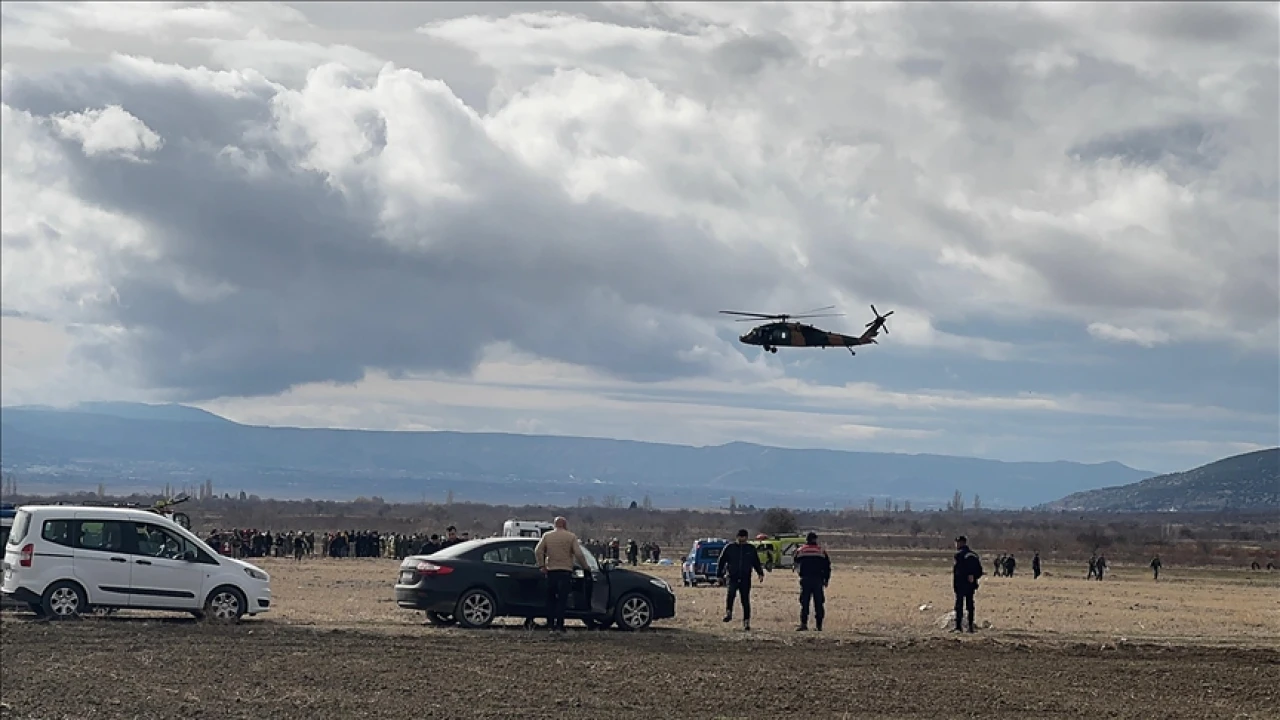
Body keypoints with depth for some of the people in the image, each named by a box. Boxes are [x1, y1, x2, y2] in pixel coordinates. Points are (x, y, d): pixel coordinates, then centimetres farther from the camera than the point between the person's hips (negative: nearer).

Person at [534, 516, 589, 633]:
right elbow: (579, 554, -6)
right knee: (562, 599, -2)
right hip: (565, 571, -3)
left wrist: (542, 565, 4)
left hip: (551, 571, 3)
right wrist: (585, 566, 6)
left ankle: (550, 624, 10)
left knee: (551, 599, 12)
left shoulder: (547, 536, 8)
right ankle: (559, 625, -8)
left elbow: (538, 551, 0)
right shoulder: (571, 537, 0)